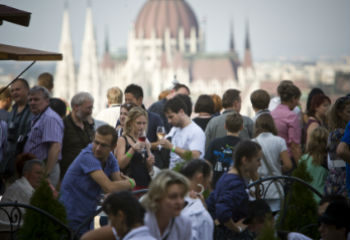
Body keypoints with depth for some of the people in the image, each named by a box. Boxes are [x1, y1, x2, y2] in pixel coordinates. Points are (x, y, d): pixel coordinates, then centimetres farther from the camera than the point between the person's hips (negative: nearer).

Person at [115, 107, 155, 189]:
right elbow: (120, 164, -12)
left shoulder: (146, 142, 14)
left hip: (145, 184, 5)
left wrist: (150, 163, -3)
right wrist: (133, 149, -21)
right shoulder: (122, 140, 0)